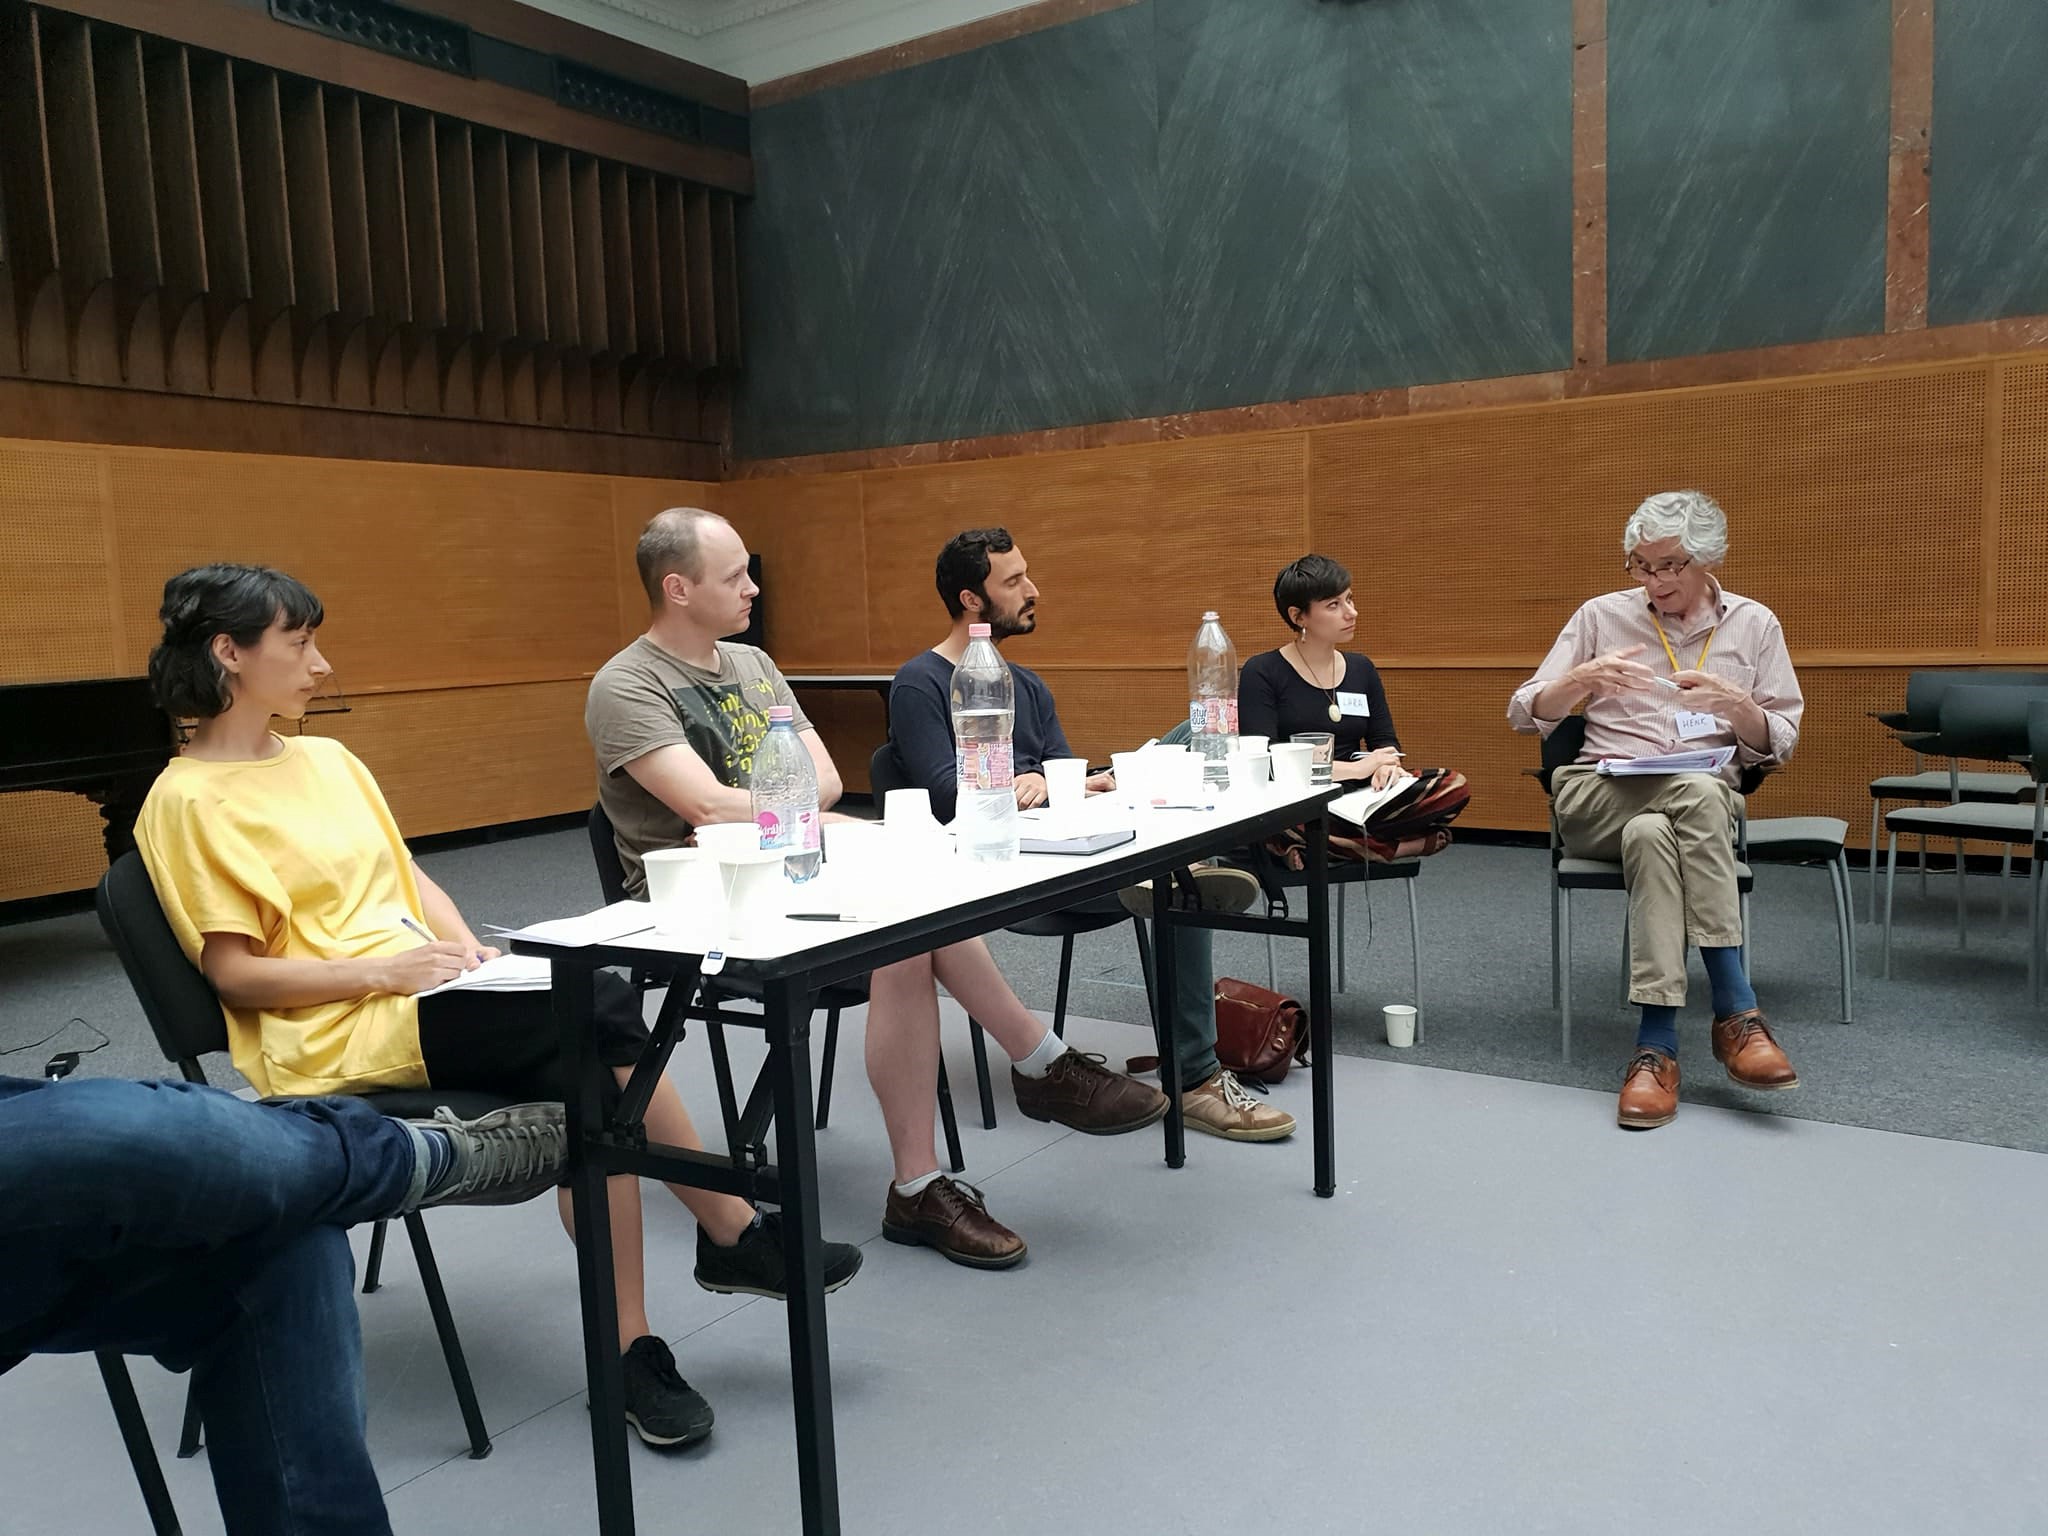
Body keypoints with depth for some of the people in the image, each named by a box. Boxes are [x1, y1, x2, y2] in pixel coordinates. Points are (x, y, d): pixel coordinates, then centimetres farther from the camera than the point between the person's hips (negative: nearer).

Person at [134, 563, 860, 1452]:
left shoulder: (327, 759, 17)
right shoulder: (188, 801, -5)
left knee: (591, 1082, -22)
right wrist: (386, 970, -18)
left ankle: (631, 1348, -13)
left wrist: (468, 952, -1)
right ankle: (735, 1237, -11)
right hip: (331, 1040, -7)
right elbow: (234, 974, -9)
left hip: (421, 996, 7)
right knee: (604, 1010, -24)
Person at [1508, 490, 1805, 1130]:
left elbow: (1779, 745, 8)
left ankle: (1656, 1045, -37)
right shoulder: (1603, 616, 8)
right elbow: (1525, 715, 4)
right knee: (1699, 792, -35)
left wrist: (1734, 704, -13)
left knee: (1651, 834, -38)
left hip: (1706, 800, 1)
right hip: (1597, 795, 0)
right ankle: (1737, 1014, -34)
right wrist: (1581, 679, -16)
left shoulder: (1754, 625, 10)